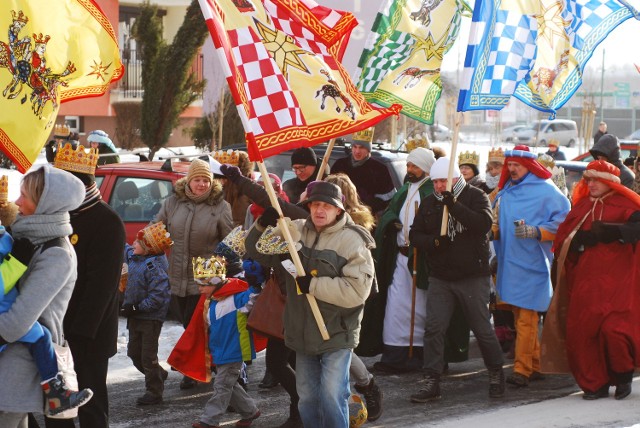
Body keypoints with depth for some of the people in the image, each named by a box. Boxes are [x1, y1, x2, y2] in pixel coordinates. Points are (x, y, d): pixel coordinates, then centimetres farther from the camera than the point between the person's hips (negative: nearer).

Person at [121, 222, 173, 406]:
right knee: (134, 352, 18)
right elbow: (124, 250, 25)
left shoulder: (155, 267, -25)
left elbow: (157, 298, -28)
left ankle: (154, 392, 14)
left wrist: (136, 308, -25)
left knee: (148, 356, 1)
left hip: (151, 317, -9)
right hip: (135, 315, 9)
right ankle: (159, 374, 37)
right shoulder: (133, 256, 1)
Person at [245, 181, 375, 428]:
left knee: (332, 396, -10)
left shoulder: (353, 241, -11)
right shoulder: (296, 231, 4)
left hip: (337, 333, -5)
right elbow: (257, 253, 12)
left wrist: (313, 285, -22)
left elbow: (356, 290, -21)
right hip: (303, 332, 6)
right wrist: (263, 226, -8)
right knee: (307, 397, 14)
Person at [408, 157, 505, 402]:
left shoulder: (475, 196, -4)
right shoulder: (429, 203, 8)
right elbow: (415, 235, 8)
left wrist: (454, 206, -27)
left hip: (474, 277, -3)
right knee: (433, 328, -4)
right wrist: (435, 242, -12)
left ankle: (496, 374, 23)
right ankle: (431, 382, 1)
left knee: (482, 329, 3)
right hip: (439, 278, 3)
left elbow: (484, 223, -21)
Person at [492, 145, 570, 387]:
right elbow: (497, 225, 26)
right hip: (510, 264, 8)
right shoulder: (505, 191, 15)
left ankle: (523, 369, -9)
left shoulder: (545, 191, -7)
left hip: (531, 265, -8)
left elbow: (562, 221, -10)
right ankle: (536, 365, 20)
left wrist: (536, 231, -19)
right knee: (520, 317, 11)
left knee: (526, 318, -10)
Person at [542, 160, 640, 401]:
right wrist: (581, 239, -4)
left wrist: (608, 230, -25)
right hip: (584, 279, 5)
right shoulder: (582, 206, 17)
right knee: (581, 330, -1)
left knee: (613, 328, -14)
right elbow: (562, 237, 13)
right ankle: (595, 384, 10)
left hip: (615, 280, -5)